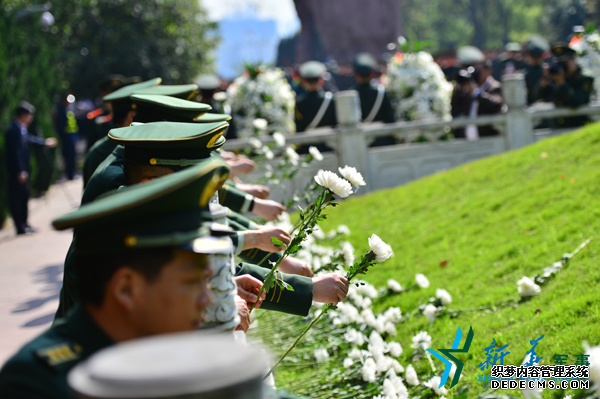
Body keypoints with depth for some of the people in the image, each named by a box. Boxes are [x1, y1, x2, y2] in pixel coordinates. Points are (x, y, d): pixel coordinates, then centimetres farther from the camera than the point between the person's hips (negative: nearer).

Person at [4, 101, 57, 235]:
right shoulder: (14, 130, -21)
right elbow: (16, 152, -23)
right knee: (17, 197, -3)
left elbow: (28, 139, 27)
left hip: (22, 170, 10)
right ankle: (21, 227, 2)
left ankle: (24, 224, 26)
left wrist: (45, 142, 36)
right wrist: (21, 172, -24)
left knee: (24, 195, 16)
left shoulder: (21, 129, 8)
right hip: (16, 171, -10)